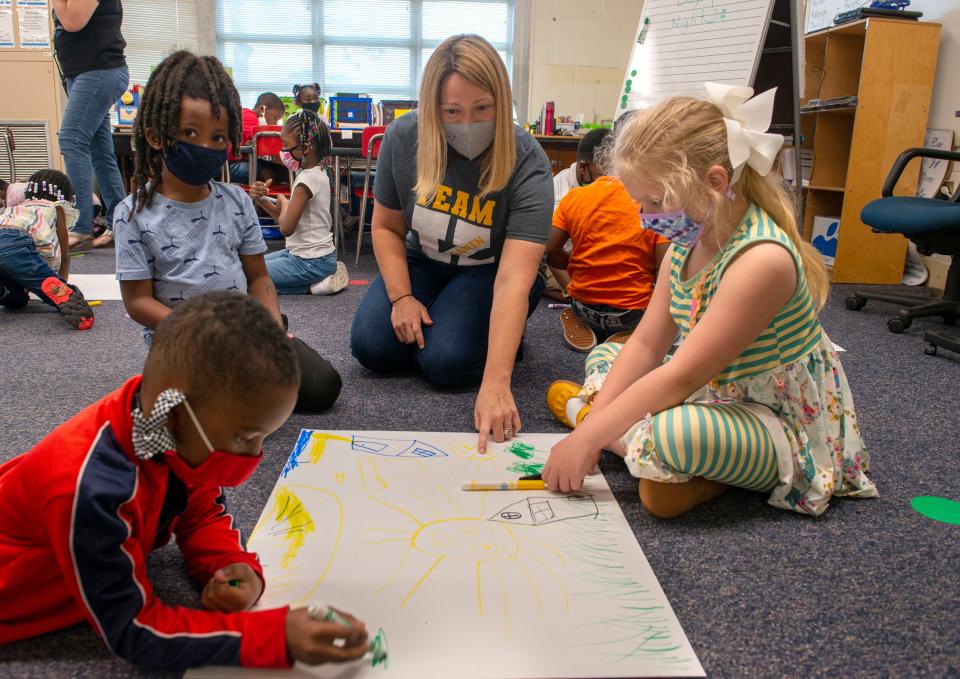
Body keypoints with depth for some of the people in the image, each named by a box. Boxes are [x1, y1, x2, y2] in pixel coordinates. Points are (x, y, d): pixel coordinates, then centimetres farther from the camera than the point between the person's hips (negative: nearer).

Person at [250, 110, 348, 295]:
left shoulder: (307, 179, -22)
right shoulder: (318, 173, 7)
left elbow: (286, 228, -21)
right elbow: (286, 218, 12)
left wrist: (283, 202, -3)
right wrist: (262, 200, -2)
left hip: (310, 262, -9)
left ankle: (313, 286, -7)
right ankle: (320, 276, 11)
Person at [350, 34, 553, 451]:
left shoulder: (527, 164, -29)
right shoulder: (403, 138, -17)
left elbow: (513, 280, -39)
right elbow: (387, 227, -2)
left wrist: (495, 384, -48)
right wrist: (401, 297, -17)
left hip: (490, 271, -3)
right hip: (423, 262, 4)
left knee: (446, 363, -26)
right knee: (372, 347, -17)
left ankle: (504, 334, 6)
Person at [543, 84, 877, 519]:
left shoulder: (762, 259, -30)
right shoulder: (688, 238, -3)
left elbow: (683, 375, -30)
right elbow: (646, 343, -3)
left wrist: (588, 437, -26)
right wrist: (591, 429, -12)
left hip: (786, 427, -8)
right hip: (716, 393, 9)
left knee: (669, 433, -38)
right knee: (604, 356, 12)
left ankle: (579, 409, -10)